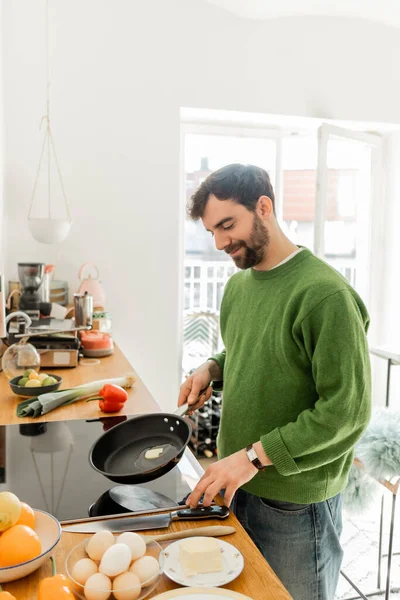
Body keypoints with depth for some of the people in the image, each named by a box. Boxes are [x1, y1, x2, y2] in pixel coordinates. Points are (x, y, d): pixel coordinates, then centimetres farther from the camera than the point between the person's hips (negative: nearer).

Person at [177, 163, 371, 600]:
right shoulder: (238, 284, 4)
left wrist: (256, 456, -23)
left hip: (295, 502, -6)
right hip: (237, 485, 7)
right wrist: (214, 369, -2)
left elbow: (348, 411, -22)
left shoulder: (325, 294, -22)